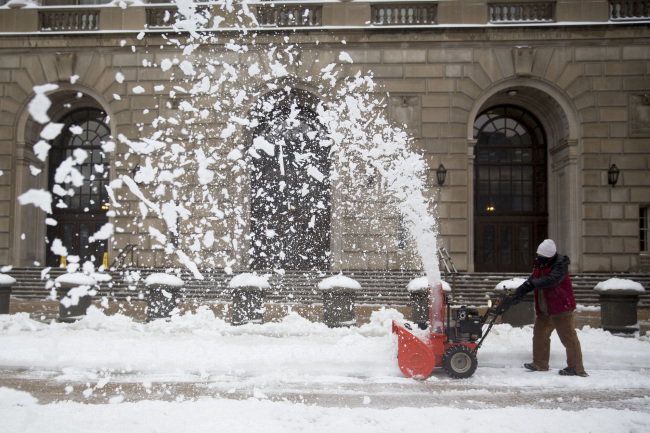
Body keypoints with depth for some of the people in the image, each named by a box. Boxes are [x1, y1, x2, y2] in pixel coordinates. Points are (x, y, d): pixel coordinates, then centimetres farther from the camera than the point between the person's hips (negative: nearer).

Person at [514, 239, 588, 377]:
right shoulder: (539, 265, 10)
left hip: (561, 308, -9)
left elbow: (552, 280, -31)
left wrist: (530, 285, -35)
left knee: (568, 337, -5)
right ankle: (540, 364, 24)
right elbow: (532, 280, 6)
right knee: (539, 333, 13)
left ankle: (576, 368, 1)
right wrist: (520, 291, -11)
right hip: (544, 309, 9)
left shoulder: (560, 265, -15)